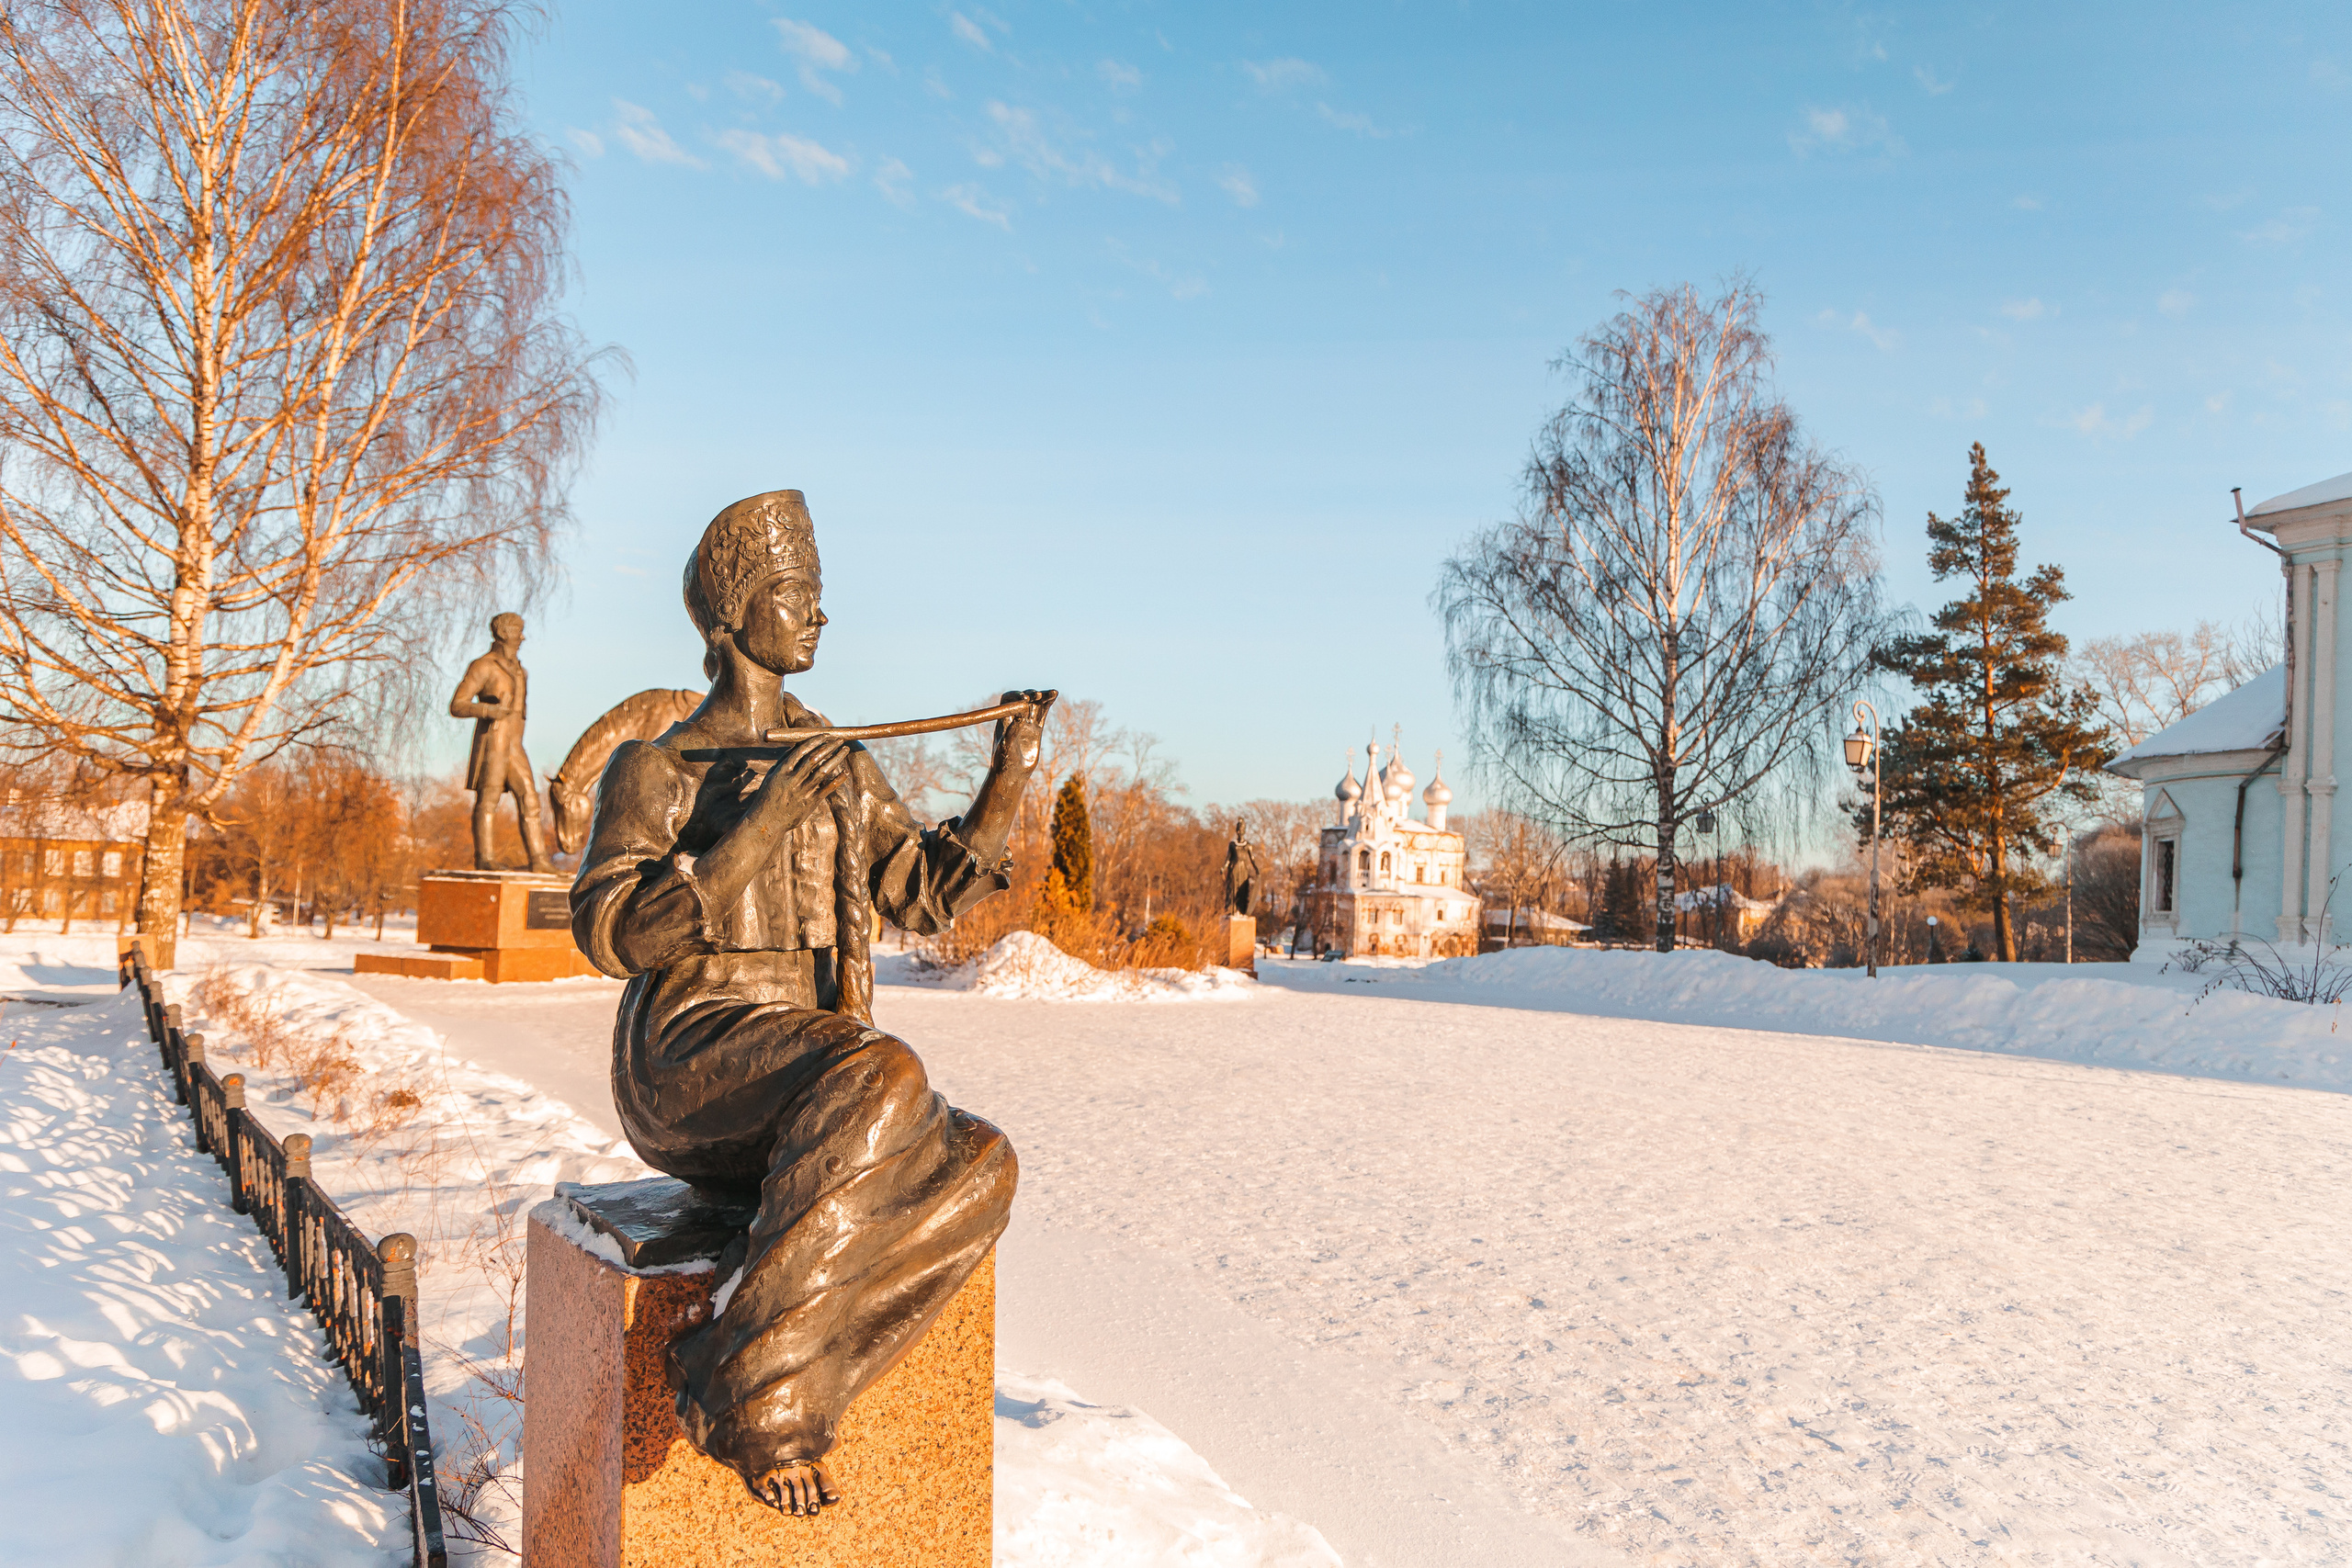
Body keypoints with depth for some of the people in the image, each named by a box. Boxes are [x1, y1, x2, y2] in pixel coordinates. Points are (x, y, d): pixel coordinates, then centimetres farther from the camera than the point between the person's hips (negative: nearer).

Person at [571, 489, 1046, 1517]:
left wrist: (1009, 779, 2)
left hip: (811, 1074, 5)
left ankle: (747, 1398, -24)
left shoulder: (842, 768, 17)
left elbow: (928, 892, 15)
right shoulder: (653, 768, 2)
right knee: (879, 1075, -38)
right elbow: (611, 933, -12)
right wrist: (763, 827, -21)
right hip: (692, 1058, -5)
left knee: (976, 1164, -25)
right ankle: (752, 1392, -27)